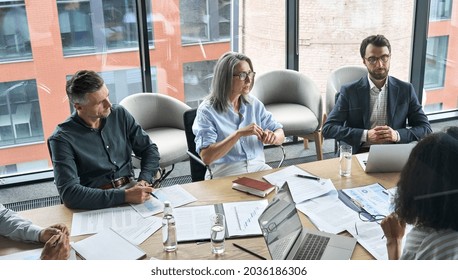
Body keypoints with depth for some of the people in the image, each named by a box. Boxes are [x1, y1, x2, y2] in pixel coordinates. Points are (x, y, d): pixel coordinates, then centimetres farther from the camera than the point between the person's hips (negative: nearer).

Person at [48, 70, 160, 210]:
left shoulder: (119, 114, 7)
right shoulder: (62, 139, -9)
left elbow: (149, 148, 14)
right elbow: (69, 192, -19)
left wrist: (144, 181, -7)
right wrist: (124, 196, -27)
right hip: (97, 203, -5)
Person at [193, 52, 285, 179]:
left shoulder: (254, 104, 10)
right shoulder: (207, 110, -7)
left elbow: (280, 133, 14)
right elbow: (206, 157, -16)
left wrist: (274, 137, -11)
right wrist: (239, 134, -24)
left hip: (258, 167, 5)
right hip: (225, 172, -5)